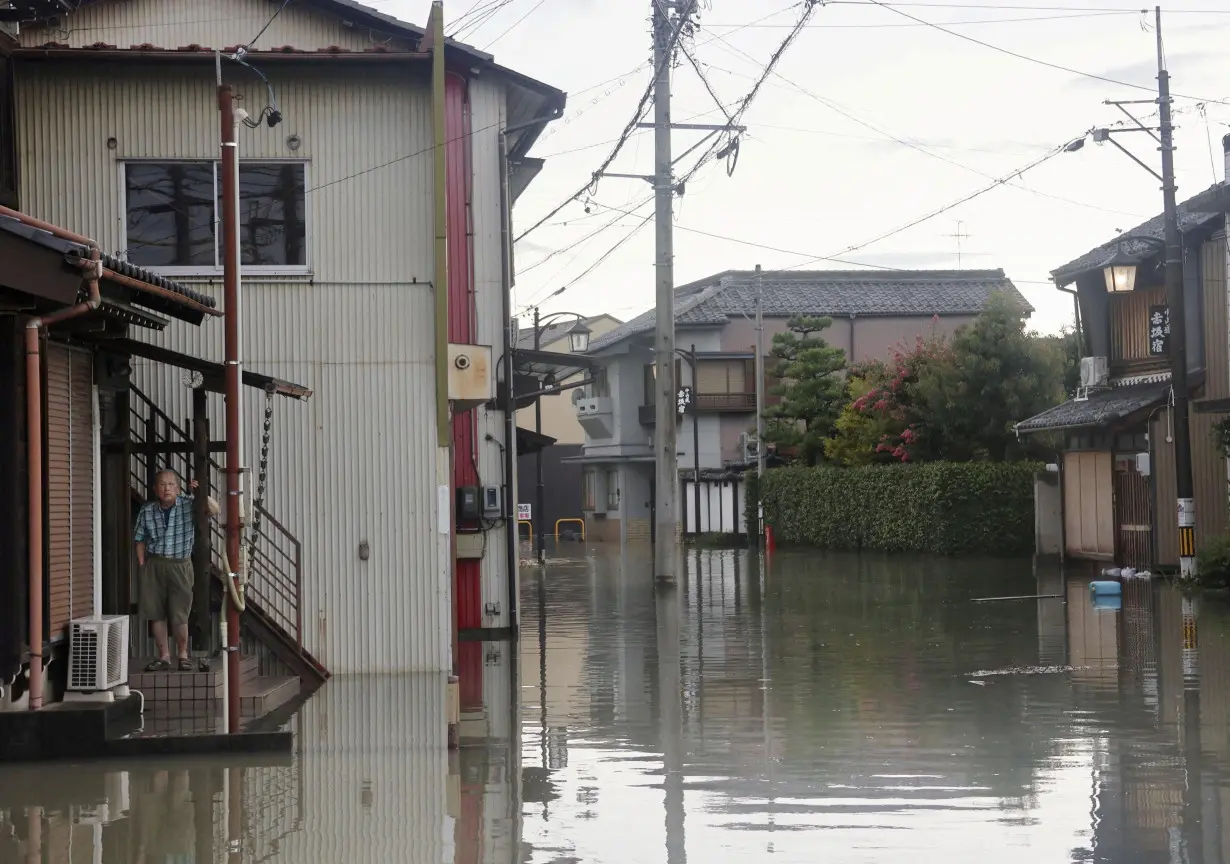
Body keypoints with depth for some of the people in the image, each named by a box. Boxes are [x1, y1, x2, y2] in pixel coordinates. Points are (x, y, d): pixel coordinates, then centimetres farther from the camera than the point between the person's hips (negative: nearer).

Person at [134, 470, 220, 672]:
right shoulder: (147, 511, 1)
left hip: (180, 566, -2)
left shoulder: (188, 505, -4)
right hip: (154, 565, 2)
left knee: (180, 616, -1)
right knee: (156, 614, 5)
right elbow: (140, 540, 11)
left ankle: (182, 655, 17)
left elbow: (215, 511, -13)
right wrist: (141, 564, 4)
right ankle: (164, 657, 17)